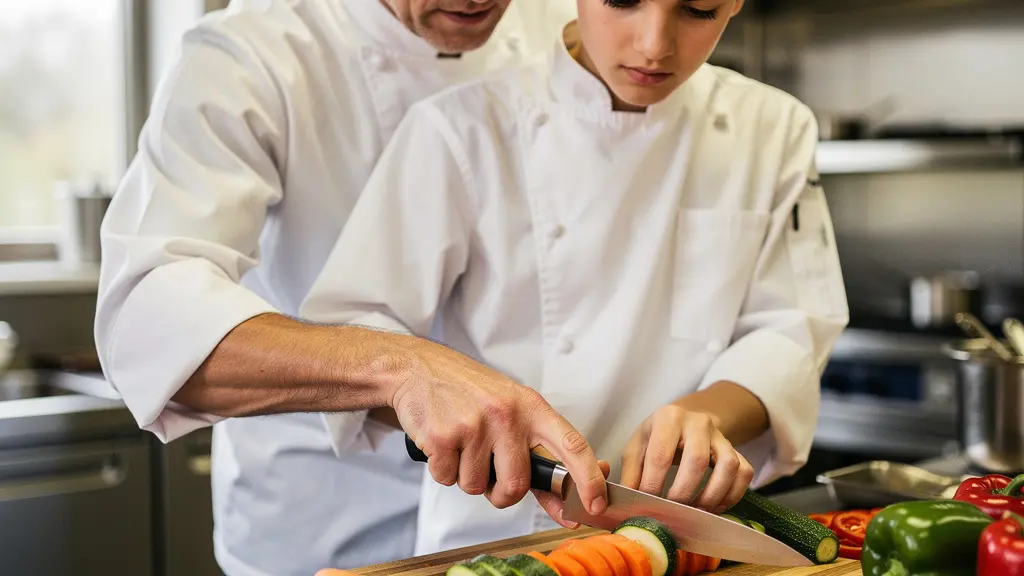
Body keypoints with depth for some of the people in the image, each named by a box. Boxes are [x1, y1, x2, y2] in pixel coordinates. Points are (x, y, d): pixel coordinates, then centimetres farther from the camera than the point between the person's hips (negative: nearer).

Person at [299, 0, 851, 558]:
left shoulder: (775, 130, 3)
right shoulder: (466, 129, -7)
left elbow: (788, 331, 0)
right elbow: (346, 324, -6)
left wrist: (711, 413, -22)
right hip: (493, 529, -3)